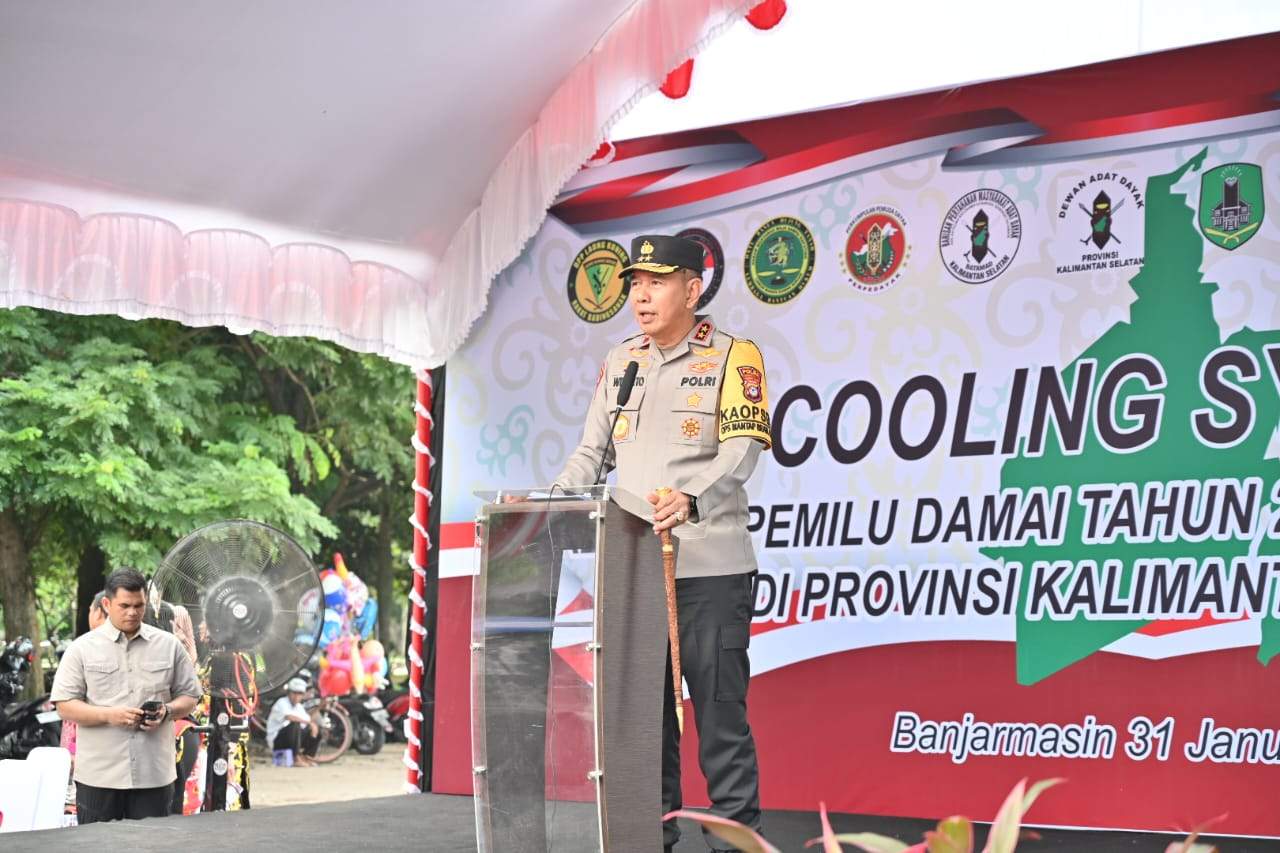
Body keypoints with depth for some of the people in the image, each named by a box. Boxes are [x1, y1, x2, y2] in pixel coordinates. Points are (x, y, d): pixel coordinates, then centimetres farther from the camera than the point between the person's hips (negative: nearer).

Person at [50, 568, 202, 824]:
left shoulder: (169, 645, 8)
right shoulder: (82, 649, 3)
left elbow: (188, 696, 12)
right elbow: (65, 706, -1)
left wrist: (167, 711, -9)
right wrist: (108, 715, -16)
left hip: (154, 774, 1)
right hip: (99, 776, -1)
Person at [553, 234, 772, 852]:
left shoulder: (734, 357, -2)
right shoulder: (620, 361, 16)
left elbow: (741, 449, -14)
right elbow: (591, 452, 18)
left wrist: (691, 500, -32)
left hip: (708, 568, -5)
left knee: (719, 712, -3)